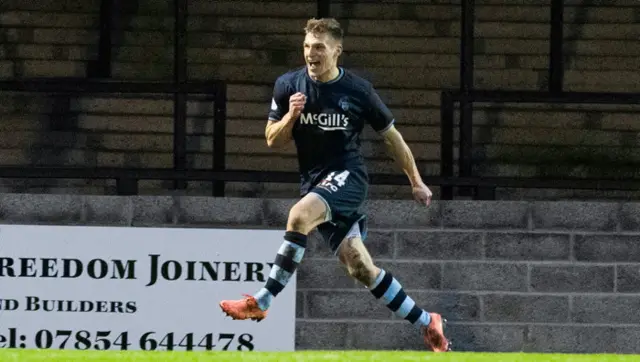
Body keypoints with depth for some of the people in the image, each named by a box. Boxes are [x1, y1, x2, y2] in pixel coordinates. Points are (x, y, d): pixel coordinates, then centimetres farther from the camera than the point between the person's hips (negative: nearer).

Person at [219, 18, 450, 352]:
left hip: (347, 175, -4)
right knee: (360, 269, -1)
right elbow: (273, 140, 6)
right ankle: (426, 323, 11)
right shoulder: (288, 86, 0)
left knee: (299, 215, -32)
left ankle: (261, 302, -28)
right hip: (314, 183, 4)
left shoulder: (358, 91, -6)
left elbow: (391, 136, 6)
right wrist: (290, 116, -14)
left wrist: (416, 182, 12)